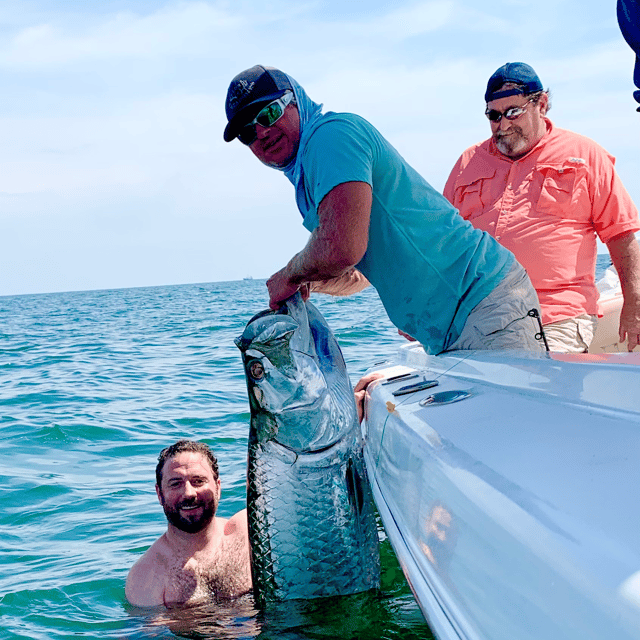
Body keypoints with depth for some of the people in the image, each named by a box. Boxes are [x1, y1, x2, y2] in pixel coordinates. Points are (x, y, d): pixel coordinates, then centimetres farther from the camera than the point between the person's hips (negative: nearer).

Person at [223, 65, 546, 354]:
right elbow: (359, 274, 29)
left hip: (486, 306, -10)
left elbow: (342, 248, -28)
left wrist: (291, 275, -7)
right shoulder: (305, 177, 20)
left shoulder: (331, 132, -12)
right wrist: (307, 282, 8)